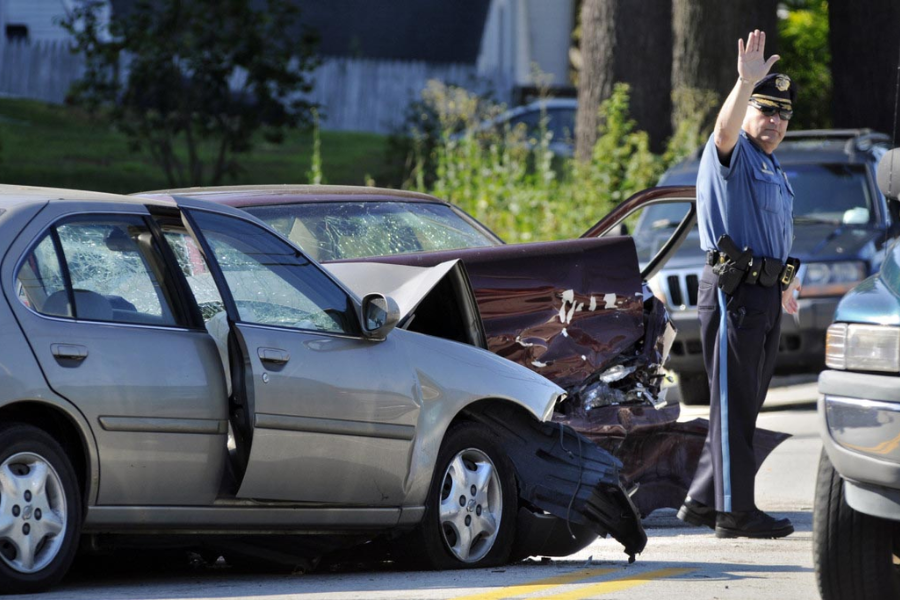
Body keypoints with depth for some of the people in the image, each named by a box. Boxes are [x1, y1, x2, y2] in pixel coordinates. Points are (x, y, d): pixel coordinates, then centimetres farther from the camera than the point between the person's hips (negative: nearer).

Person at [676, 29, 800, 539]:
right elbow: (725, 128, -30)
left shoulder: (773, 167, 21)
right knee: (734, 405, -7)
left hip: (766, 295, 9)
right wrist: (745, 83, -47)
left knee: (745, 406, 12)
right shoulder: (732, 154, -7)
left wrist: (782, 284, 36)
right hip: (733, 291, -9)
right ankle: (734, 511, -6)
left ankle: (703, 501, 19)